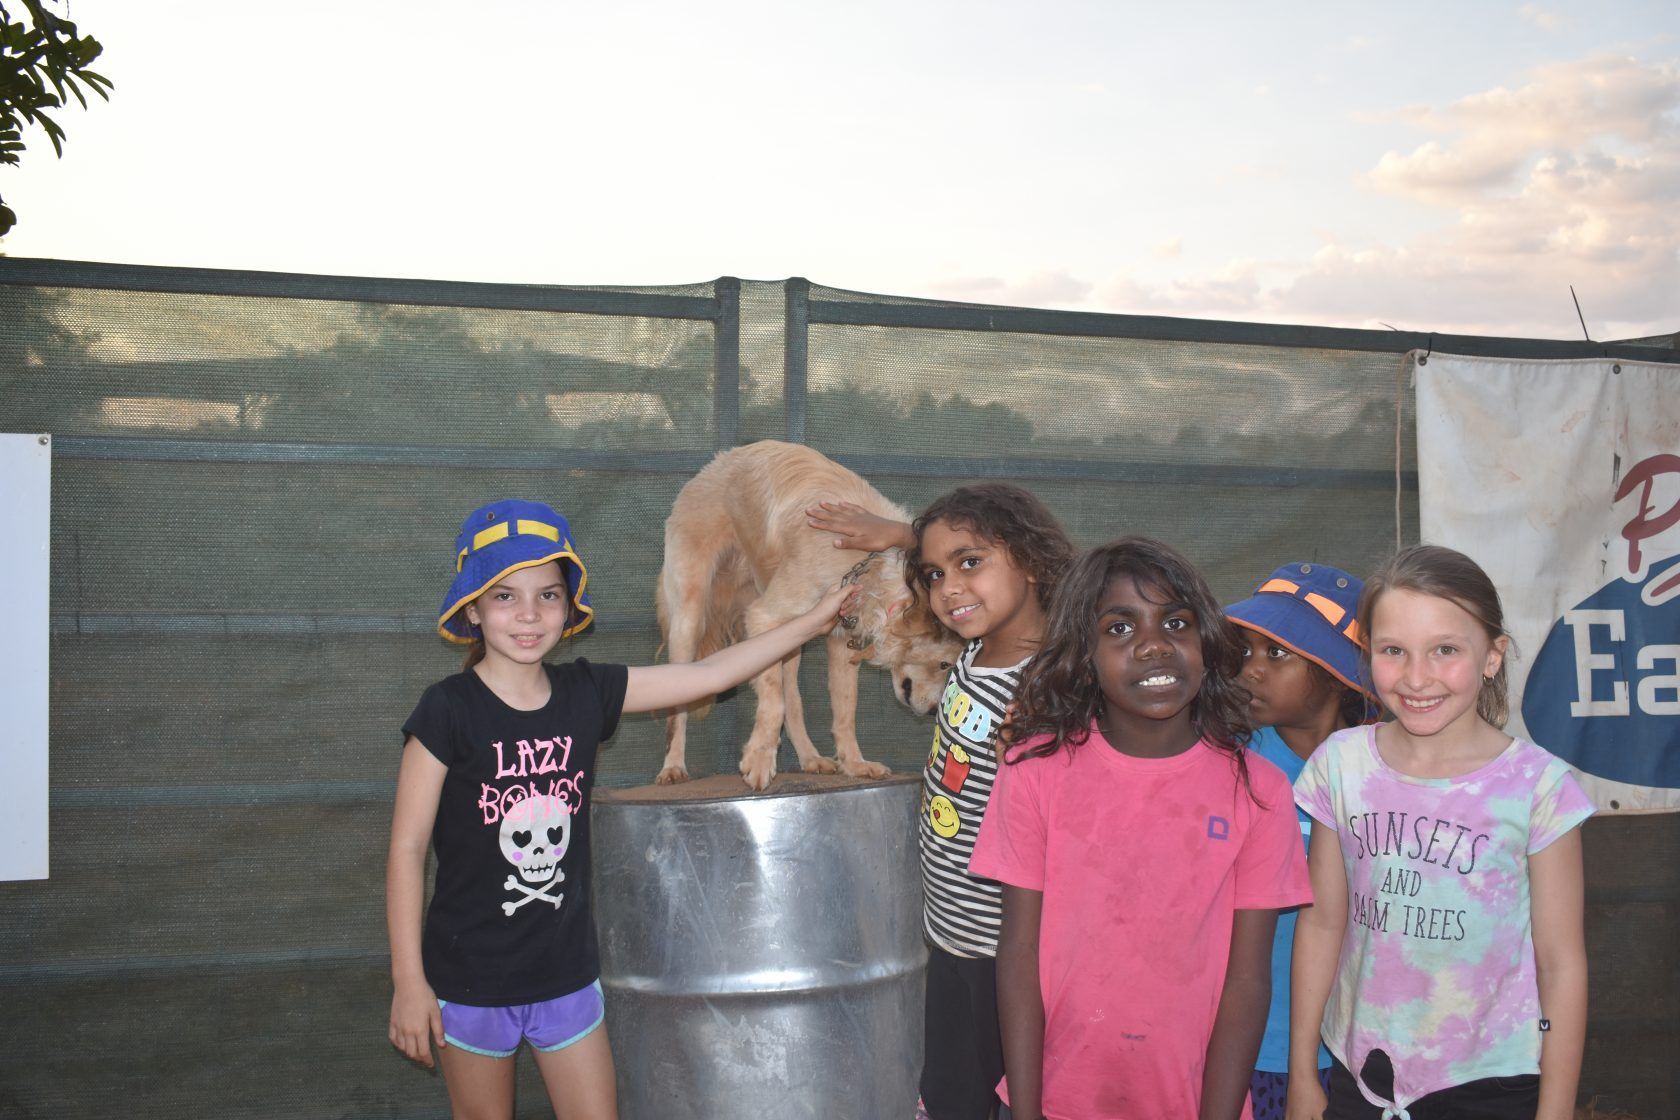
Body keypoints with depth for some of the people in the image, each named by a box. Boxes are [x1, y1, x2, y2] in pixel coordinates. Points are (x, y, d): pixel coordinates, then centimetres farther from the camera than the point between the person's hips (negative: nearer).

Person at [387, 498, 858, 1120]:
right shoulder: (448, 710, -15)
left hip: (566, 970, 3)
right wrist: (408, 981, -11)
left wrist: (812, 621, 2)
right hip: (470, 976, -3)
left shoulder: (587, 693, -3)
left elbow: (708, 673, 1)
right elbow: (408, 847, -11)